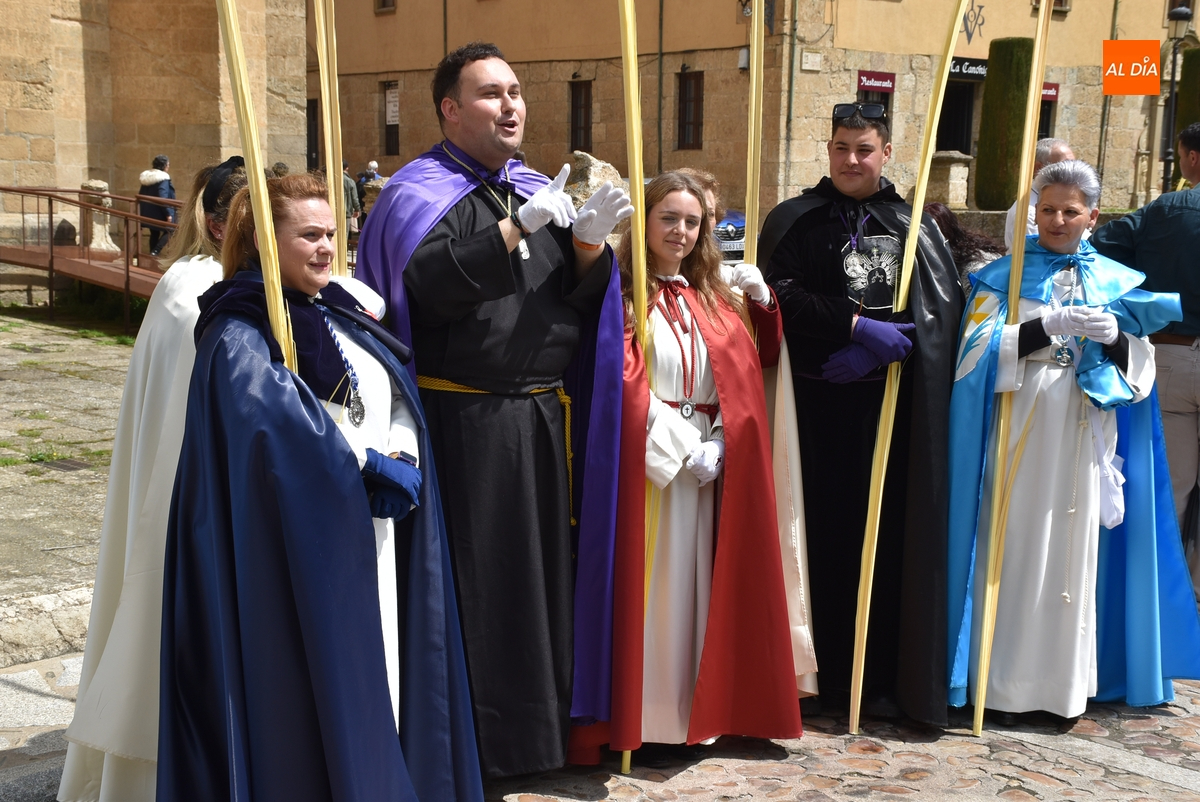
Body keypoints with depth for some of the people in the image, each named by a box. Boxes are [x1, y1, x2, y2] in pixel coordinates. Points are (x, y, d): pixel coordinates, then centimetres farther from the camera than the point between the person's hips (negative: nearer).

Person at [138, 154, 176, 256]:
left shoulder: (146, 177, 9)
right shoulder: (163, 178, -17)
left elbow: (141, 195, 15)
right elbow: (162, 198, -24)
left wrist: (143, 210, 22)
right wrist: (168, 213, -21)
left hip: (148, 212, 8)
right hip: (159, 213, -8)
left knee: (154, 233, 17)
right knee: (168, 231, 5)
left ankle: (153, 253, 19)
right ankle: (155, 252, -11)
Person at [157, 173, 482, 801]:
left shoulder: (347, 313, 14)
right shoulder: (239, 336, -8)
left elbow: (402, 398, 8)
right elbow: (284, 422, -22)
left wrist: (402, 461, -11)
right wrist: (369, 465, -15)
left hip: (373, 536, 7)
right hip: (300, 550, -7)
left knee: (376, 675, 10)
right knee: (313, 690, -2)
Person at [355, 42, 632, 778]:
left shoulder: (540, 190, 14)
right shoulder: (420, 192, -4)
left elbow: (581, 295, 8)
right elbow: (430, 285, -22)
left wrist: (590, 242, -12)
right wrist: (516, 227, -28)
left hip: (544, 419, 6)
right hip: (463, 420, -6)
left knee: (544, 567, 13)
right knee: (473, 579, 1)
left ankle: (542, 717, 27)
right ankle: (470, 738, 14)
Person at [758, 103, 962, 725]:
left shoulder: (914, 224, 13)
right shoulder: (795, 221, 6)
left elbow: (945, 303, 2)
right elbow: (782, 293, -8)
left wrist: (879, 343, -12)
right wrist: (857, 326, -16)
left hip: (898, 404, 2)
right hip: (821, 401, -2)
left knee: (890, 535, 1)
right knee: (824, 533, 0)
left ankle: (883, 676, 11)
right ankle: (823, 674, 10)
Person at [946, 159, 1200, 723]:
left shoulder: (1116, 282, 12)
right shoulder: (1004, 275, 6)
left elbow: (1139, 365, 8)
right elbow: (980, 348, -7)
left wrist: (1113, 337, -13)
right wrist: (1051, 325, -19)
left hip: (1085, 440, 2)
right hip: (1019, 436, -2)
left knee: (1076, 555, 4)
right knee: (1014, 554, -4)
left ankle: (1065, 684, 13)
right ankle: (1005, 685, 4)